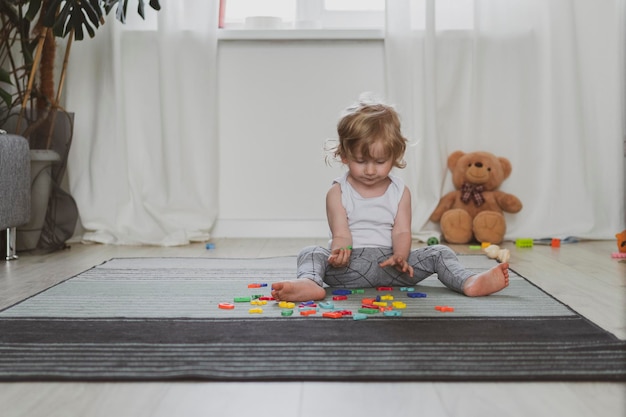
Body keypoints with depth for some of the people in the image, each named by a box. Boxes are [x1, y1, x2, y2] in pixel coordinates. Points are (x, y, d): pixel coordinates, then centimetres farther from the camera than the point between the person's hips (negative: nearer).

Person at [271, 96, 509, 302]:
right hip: (351, 265, -2)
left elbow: (401, 232, 0)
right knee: (311, 254, -26)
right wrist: (339, 253, -31)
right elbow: (341, 235, -6)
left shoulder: (400, 192, 9)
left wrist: (400, 257, -23)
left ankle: (469, 283, -38)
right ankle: (309, 284, -58)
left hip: (389, 265, 2)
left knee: (438, 253, -14)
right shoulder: (338, 193, 2)